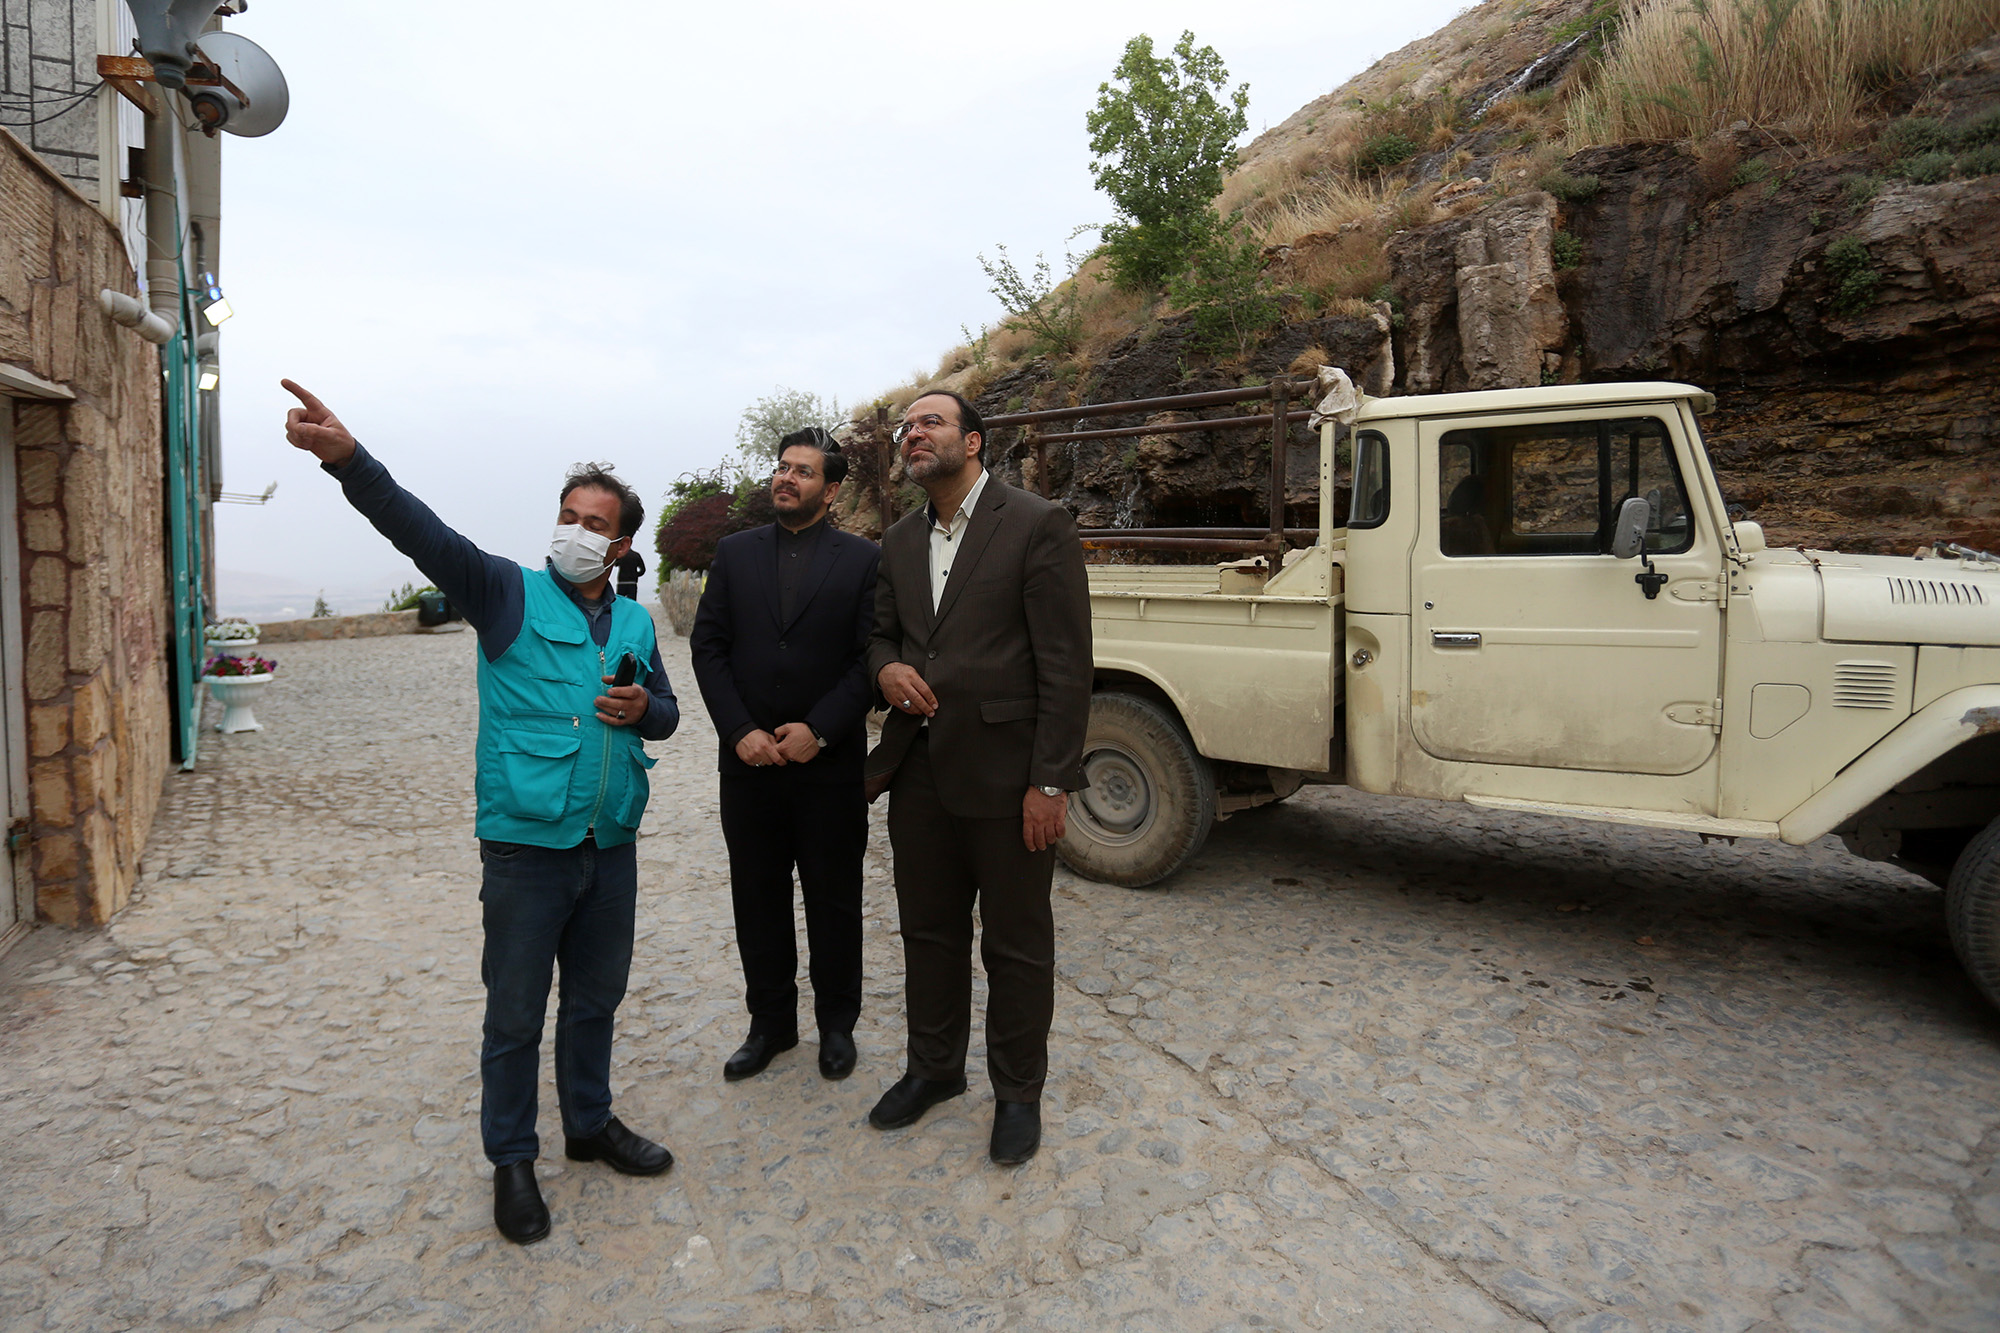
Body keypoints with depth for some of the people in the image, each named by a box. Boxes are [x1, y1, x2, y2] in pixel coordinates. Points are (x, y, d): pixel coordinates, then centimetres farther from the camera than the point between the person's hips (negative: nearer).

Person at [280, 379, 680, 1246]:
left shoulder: (635, 622, 9)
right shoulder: (509, 595, -3)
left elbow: (668, 714, 16)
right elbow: (421, 532, -18)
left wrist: (642, 708, -8)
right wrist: (347, 457, -33)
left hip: (611, 848, 4)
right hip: (526, 848, -4)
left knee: (595, 999, 19)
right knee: (515, 1015, 8)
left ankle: (590, 1125, 39)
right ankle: (511, 1160, 29)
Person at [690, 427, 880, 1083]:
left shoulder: (862, 559, -2)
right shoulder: (735, 552, 7)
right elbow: (708, 646, 2)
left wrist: (818, 730, -15)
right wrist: (740, 731, -9)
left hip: (831, 765, -2)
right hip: (749, 762, 3)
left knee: (834, 901, 10)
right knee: (757, 900, 13)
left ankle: (837, 1023, 29)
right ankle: (771, 1023, 31)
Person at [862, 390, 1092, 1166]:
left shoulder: (1037, 525, -9)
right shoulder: (900, 542, 11)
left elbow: (1065, 662, -12)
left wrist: (1051, 782, -15)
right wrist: (886, 668, -6)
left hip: (1004, 774, -6)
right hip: (919, 772, 6)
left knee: (1016, 945, 9)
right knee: (929, 930, 19)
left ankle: (1018, 1092, 30)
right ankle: (934, 1069, 40)